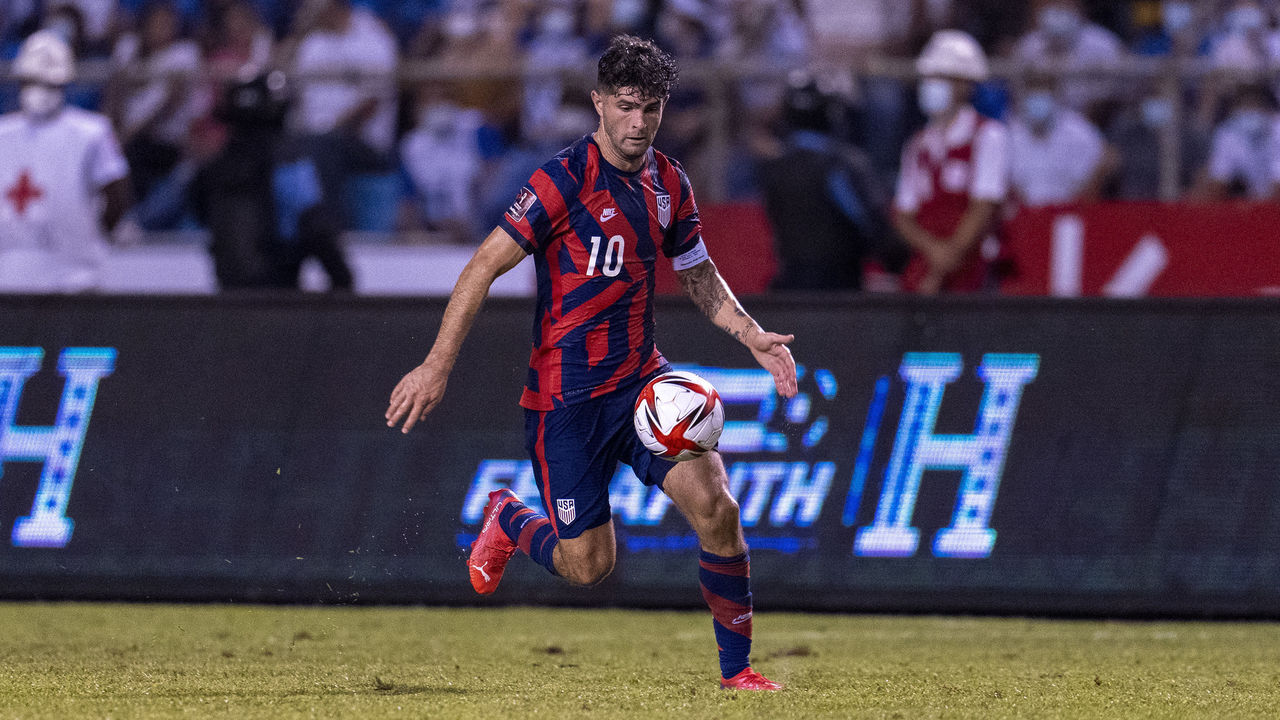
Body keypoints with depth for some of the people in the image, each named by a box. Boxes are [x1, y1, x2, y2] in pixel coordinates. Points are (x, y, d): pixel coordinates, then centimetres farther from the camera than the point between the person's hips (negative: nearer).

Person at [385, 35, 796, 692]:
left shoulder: (668, 183, 5)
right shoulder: (563, 181, -15)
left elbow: (698, 275, 20)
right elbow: (484, 267, -13)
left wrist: (752, 335, 4)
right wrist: (438, 366, -18)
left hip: (642, 381, 5)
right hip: (566, 396, -5)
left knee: (714, 505, -15)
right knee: (587, 565, -4)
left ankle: (736, 667, 1)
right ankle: (510, 521, 31)